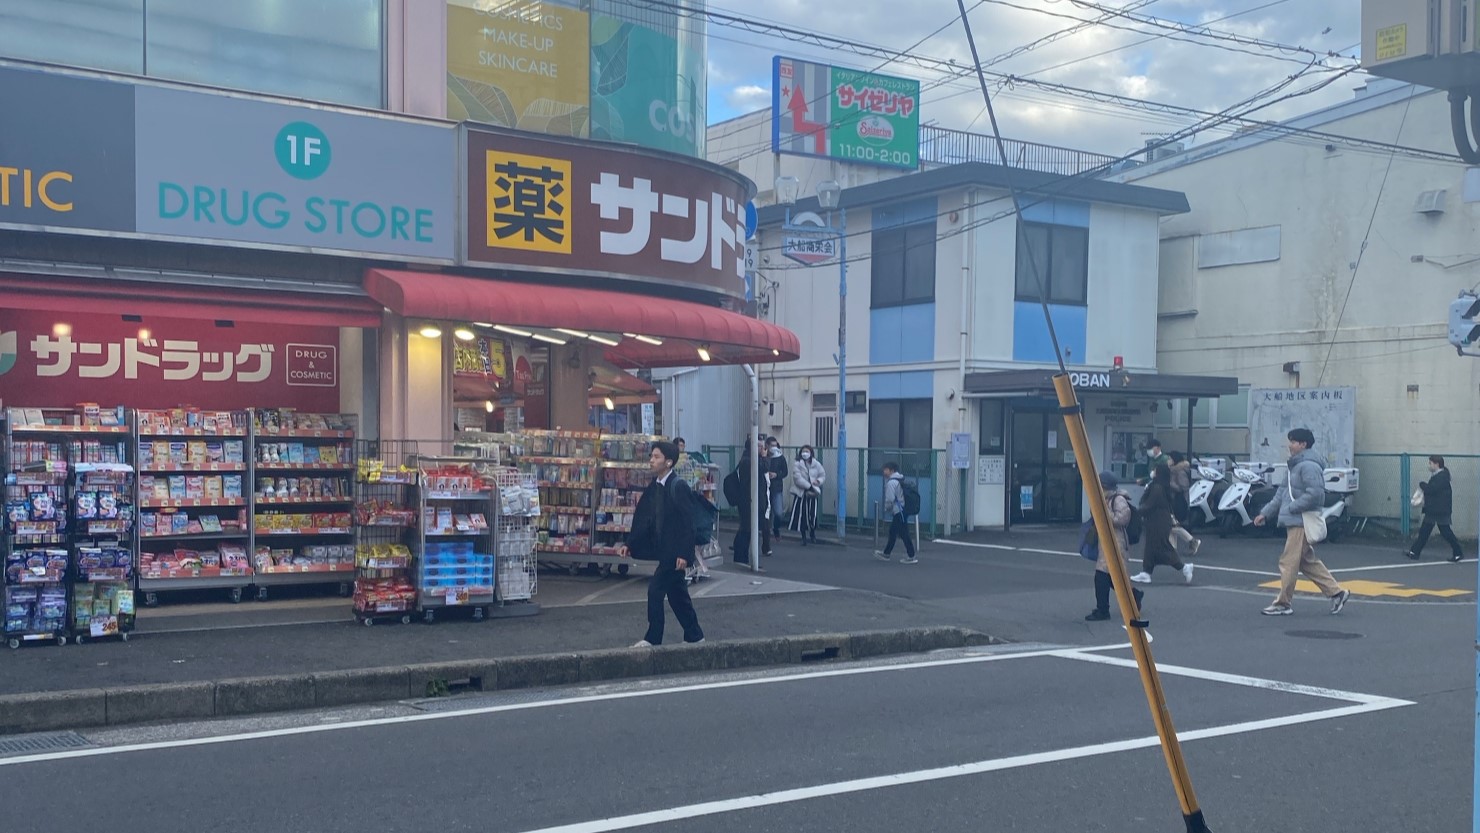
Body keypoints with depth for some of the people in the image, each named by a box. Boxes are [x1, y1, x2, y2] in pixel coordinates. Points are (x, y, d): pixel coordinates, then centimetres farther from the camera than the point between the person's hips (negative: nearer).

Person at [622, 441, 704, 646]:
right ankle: (694, 635, 26)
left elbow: (687, 522, -18)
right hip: (664, 550, 9)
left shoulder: (678, 486, -17)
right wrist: (629, 544, 5)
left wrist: (683, 554, -21)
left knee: (655, 590, -8)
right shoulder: (654, 486, 8)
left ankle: (653, 638, 3)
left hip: (675, 551, -9)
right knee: (677, 594, 15)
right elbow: (645, 518, 11)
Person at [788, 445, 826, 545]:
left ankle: (812, 534, 25)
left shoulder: (816, 464, 5)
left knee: (813, 515, -1)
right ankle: (803, 537, 13)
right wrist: (809, 486, -19)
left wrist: (818, 481, -13)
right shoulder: (797, 464, -4)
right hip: (800, 493, -2)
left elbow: (823, 475, 10)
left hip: (812, 493, 2)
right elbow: (798, 478, -14)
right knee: (802, 515, -1)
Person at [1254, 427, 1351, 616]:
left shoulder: (1309, 466, -15)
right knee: (1307, 562, 15)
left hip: (1302, 523, -10)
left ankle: (1282, 604, 2)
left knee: (1289, 563, -5)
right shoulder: (1295, 465, 18)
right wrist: (1266, 514, 15)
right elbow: (1283, 493, 21)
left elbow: (1315, 494, -24)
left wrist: (1291, 508, -17)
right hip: (1294, 522, 10)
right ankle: (1336, 593, 21)